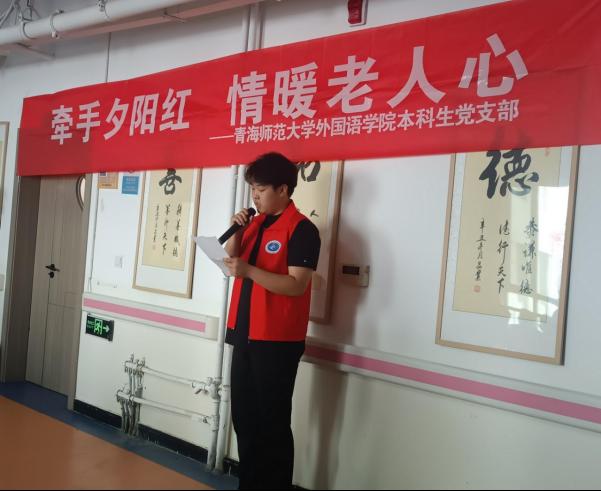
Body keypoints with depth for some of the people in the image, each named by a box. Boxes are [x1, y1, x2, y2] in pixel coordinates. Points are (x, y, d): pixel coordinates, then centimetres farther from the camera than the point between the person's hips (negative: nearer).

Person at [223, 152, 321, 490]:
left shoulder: (302, 229, -12)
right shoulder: (255, 223, 12)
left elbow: (297, 285, -20)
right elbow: (232, 261, 15)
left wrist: (249, 271, -27)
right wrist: (235, 232, -1)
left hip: (278, 340, -8)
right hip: (245, 333, 8)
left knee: (272, 422, 2)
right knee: (243, 416, 16)